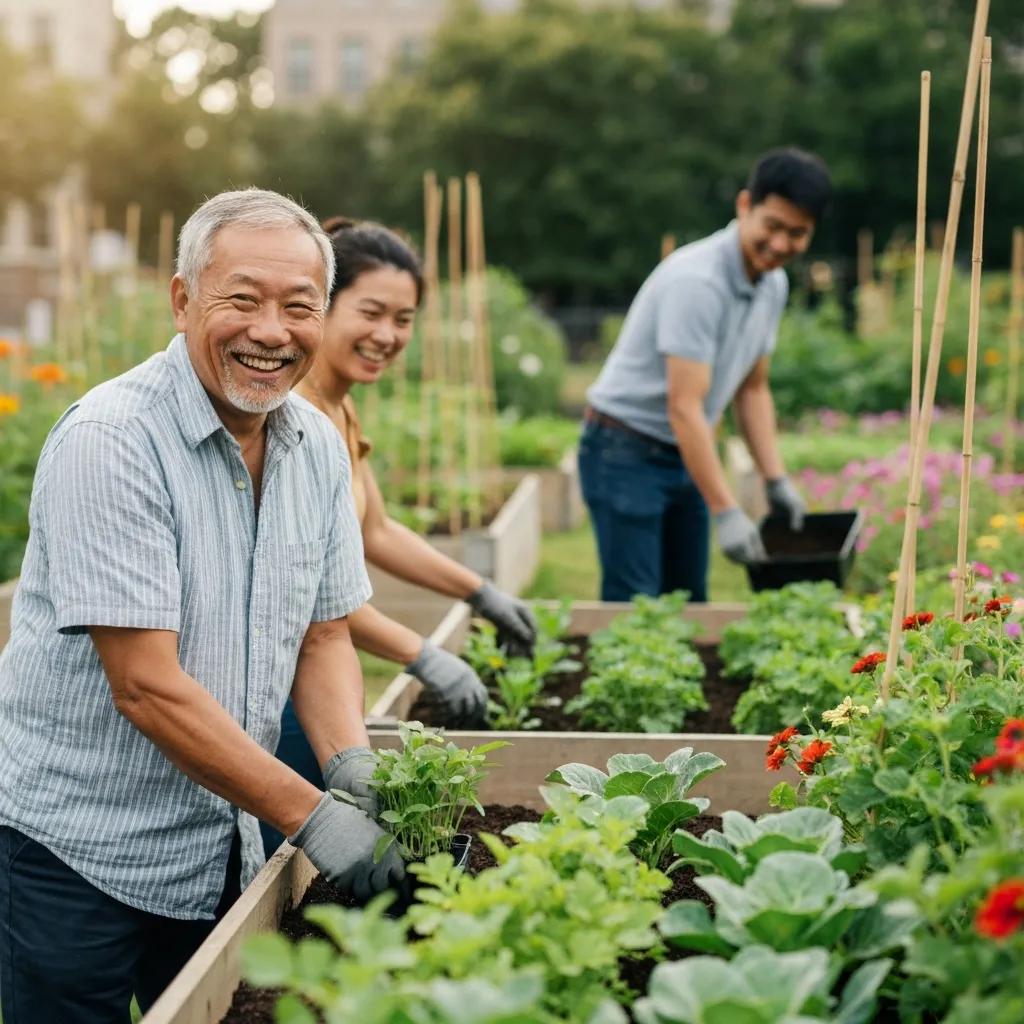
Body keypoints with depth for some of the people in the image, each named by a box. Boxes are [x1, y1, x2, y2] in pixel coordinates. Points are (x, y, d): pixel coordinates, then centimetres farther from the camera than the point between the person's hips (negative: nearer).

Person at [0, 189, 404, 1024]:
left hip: (225, 850, 7)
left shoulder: (319, 446, 1)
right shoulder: (111, 442, -21)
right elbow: (146, 684, -24)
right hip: (77, 850, -6)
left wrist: (354, 768, -11)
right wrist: (308, 815, -23)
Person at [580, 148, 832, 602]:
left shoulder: (773, 285, 4)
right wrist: (726, 513, -29)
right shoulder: (696, 281, -25)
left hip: (682, 457, 9)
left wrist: (776, 479, 6)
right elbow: (684, 407, -28)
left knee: (688, 604, 10)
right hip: (627, 454, -9)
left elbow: (753, 389, 14)